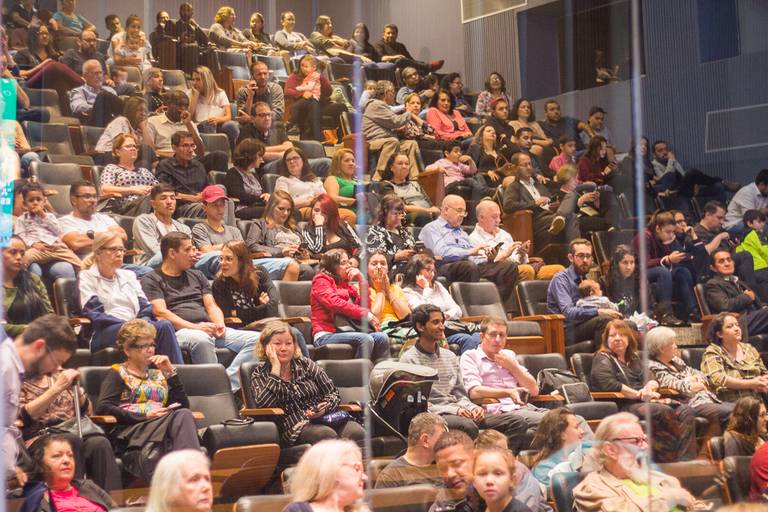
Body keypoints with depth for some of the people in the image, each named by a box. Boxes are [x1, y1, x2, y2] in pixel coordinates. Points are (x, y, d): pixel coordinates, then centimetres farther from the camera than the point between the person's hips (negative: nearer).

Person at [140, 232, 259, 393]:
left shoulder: (197, 276, 29)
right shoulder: (152, 280, 10)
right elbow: (161, 313, -4)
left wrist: (220, 324, -2)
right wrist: (195, 327, -15)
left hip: (210, 329, 6)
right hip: (179, 331, -6)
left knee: (256, 339, -20)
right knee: (201, 339, -42)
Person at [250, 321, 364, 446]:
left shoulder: (306, 364, 18)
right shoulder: (259, 374, 11)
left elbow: (333, 394, 16)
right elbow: (263, 405, -10)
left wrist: (324, 408, -7)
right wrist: (275, 368, -6)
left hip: (327, 418, 3)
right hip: (296, 427, -3)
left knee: (356, 432, -30)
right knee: (327, 435, -36)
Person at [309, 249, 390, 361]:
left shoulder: (346, 284, 24)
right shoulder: (321, 281, 5)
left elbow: (365, 305, 21)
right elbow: (336, 303, -13)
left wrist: (362, 280, 13)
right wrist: (367, 316, -16)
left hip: (346, 332, 6)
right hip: (327, 334, -6)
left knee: (382, 338, -19)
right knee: (365, 339, -32)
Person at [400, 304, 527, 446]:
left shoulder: (450, 356, 22)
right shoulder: (409, 359, 1)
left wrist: (472, 408, -2)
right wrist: (453, 410, -17)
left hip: (458, 413, 7)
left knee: (517, 422, -12)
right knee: (467, 426, -40)